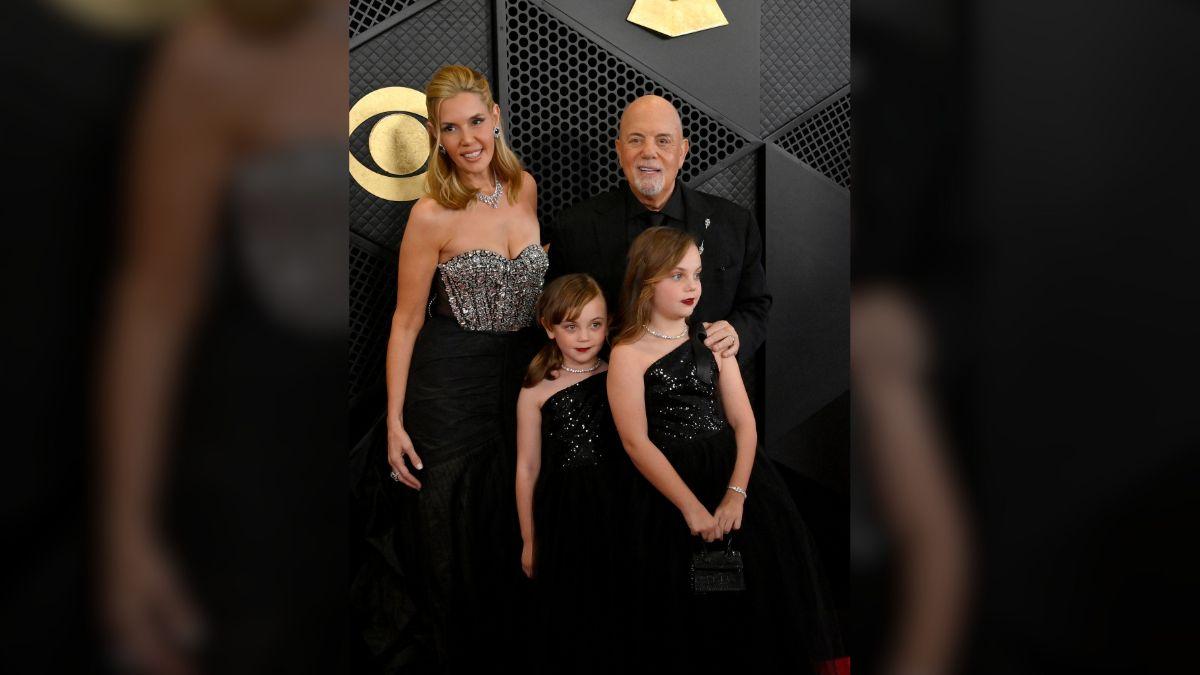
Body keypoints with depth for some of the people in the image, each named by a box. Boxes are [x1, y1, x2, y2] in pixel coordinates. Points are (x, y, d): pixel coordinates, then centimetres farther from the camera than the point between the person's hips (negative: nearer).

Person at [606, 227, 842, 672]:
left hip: (735, 472, 4)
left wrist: (736, 493, -13)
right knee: (692, 606, 0)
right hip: (671, 483, -4)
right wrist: (692, 507, -18)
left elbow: (743, 421, 2)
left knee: (765, 578, 1)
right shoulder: (628, 354, -5)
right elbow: (636, 442, -12)